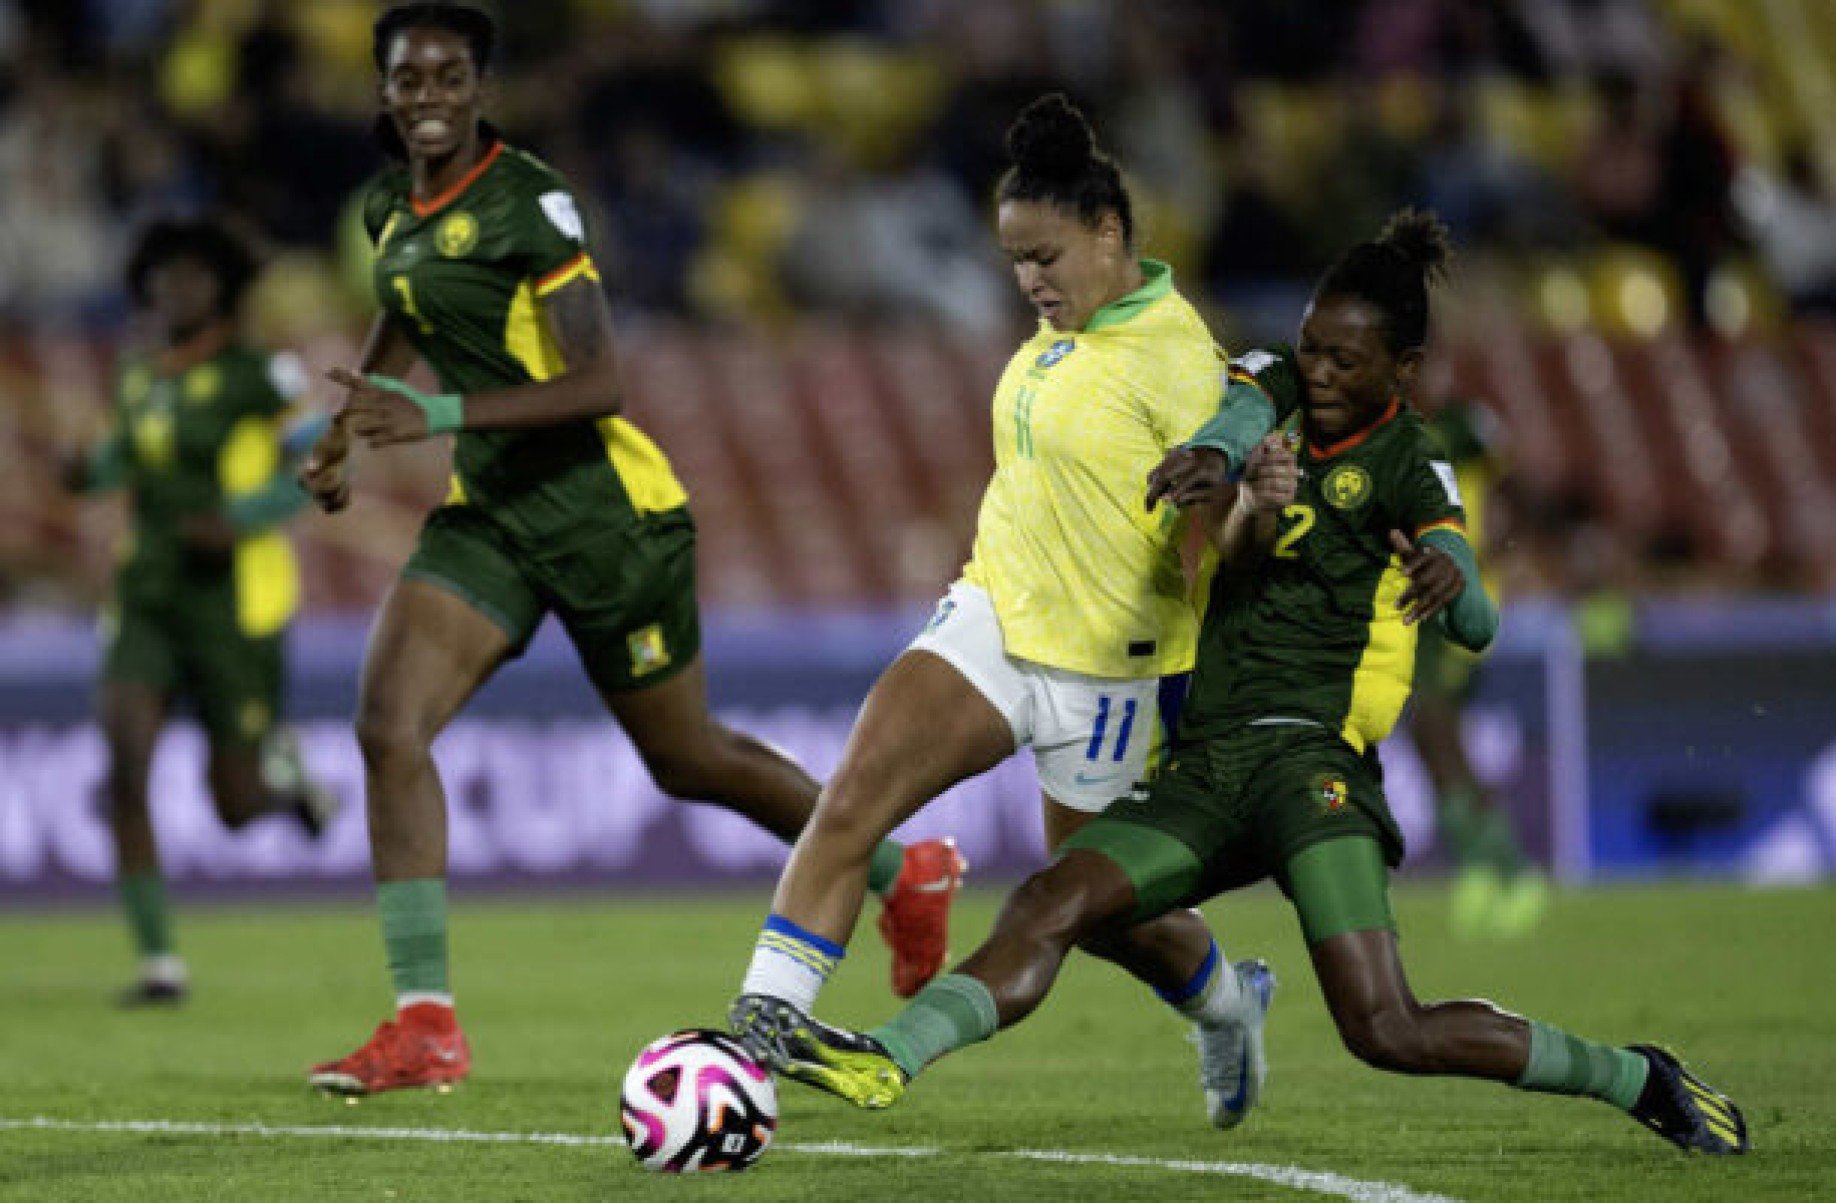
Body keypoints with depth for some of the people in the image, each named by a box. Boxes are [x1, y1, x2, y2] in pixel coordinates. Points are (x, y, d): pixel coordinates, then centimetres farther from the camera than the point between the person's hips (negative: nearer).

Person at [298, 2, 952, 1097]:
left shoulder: (529, 203, -18)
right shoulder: (392, 208, 5)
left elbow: (599, 382, -26)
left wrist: (437, 415, -34)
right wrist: (349, 434, 16)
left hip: (608, 514, -6)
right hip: (489, 517, 6)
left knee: (689, 764, 9)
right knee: (387, 727, -15)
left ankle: (904, 871, 35)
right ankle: (426, 1027, -14)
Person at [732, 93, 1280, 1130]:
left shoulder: (1174, 359, -19)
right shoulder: (1065, 332, 6)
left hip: (1103, 668, -7)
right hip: (994, 616, 7)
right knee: (854, 795, -13)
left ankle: (1227, 1003, 39)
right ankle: (769, 1018, -13)